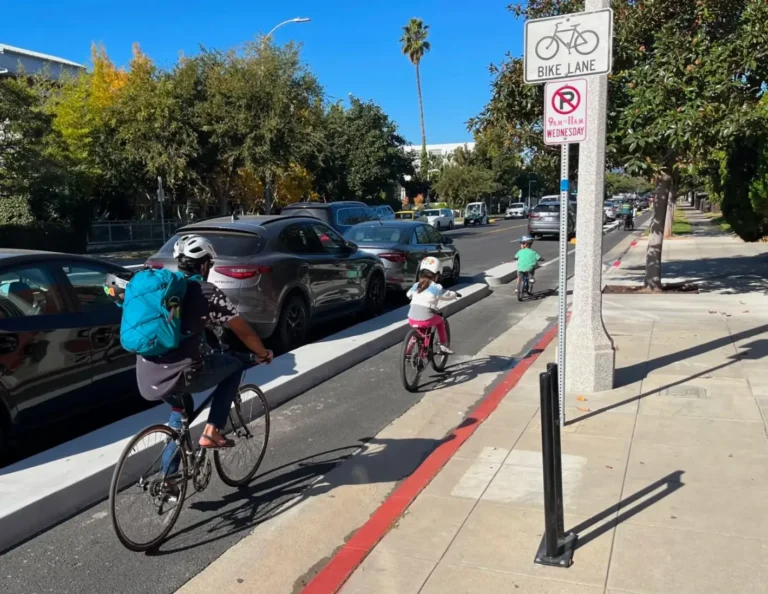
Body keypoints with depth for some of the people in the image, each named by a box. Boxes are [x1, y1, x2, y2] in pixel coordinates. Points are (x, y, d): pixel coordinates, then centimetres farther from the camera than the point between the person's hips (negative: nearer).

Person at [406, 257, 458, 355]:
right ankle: (443, 345, 25)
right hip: (426, 320, -4)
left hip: (412, 320, 4)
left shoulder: (416, 286, 13)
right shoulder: (436, 288, 1)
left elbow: (408, 294, 30)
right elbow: (447, 295, 13)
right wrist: (455, 294, 35)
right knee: (440, 320, 26)